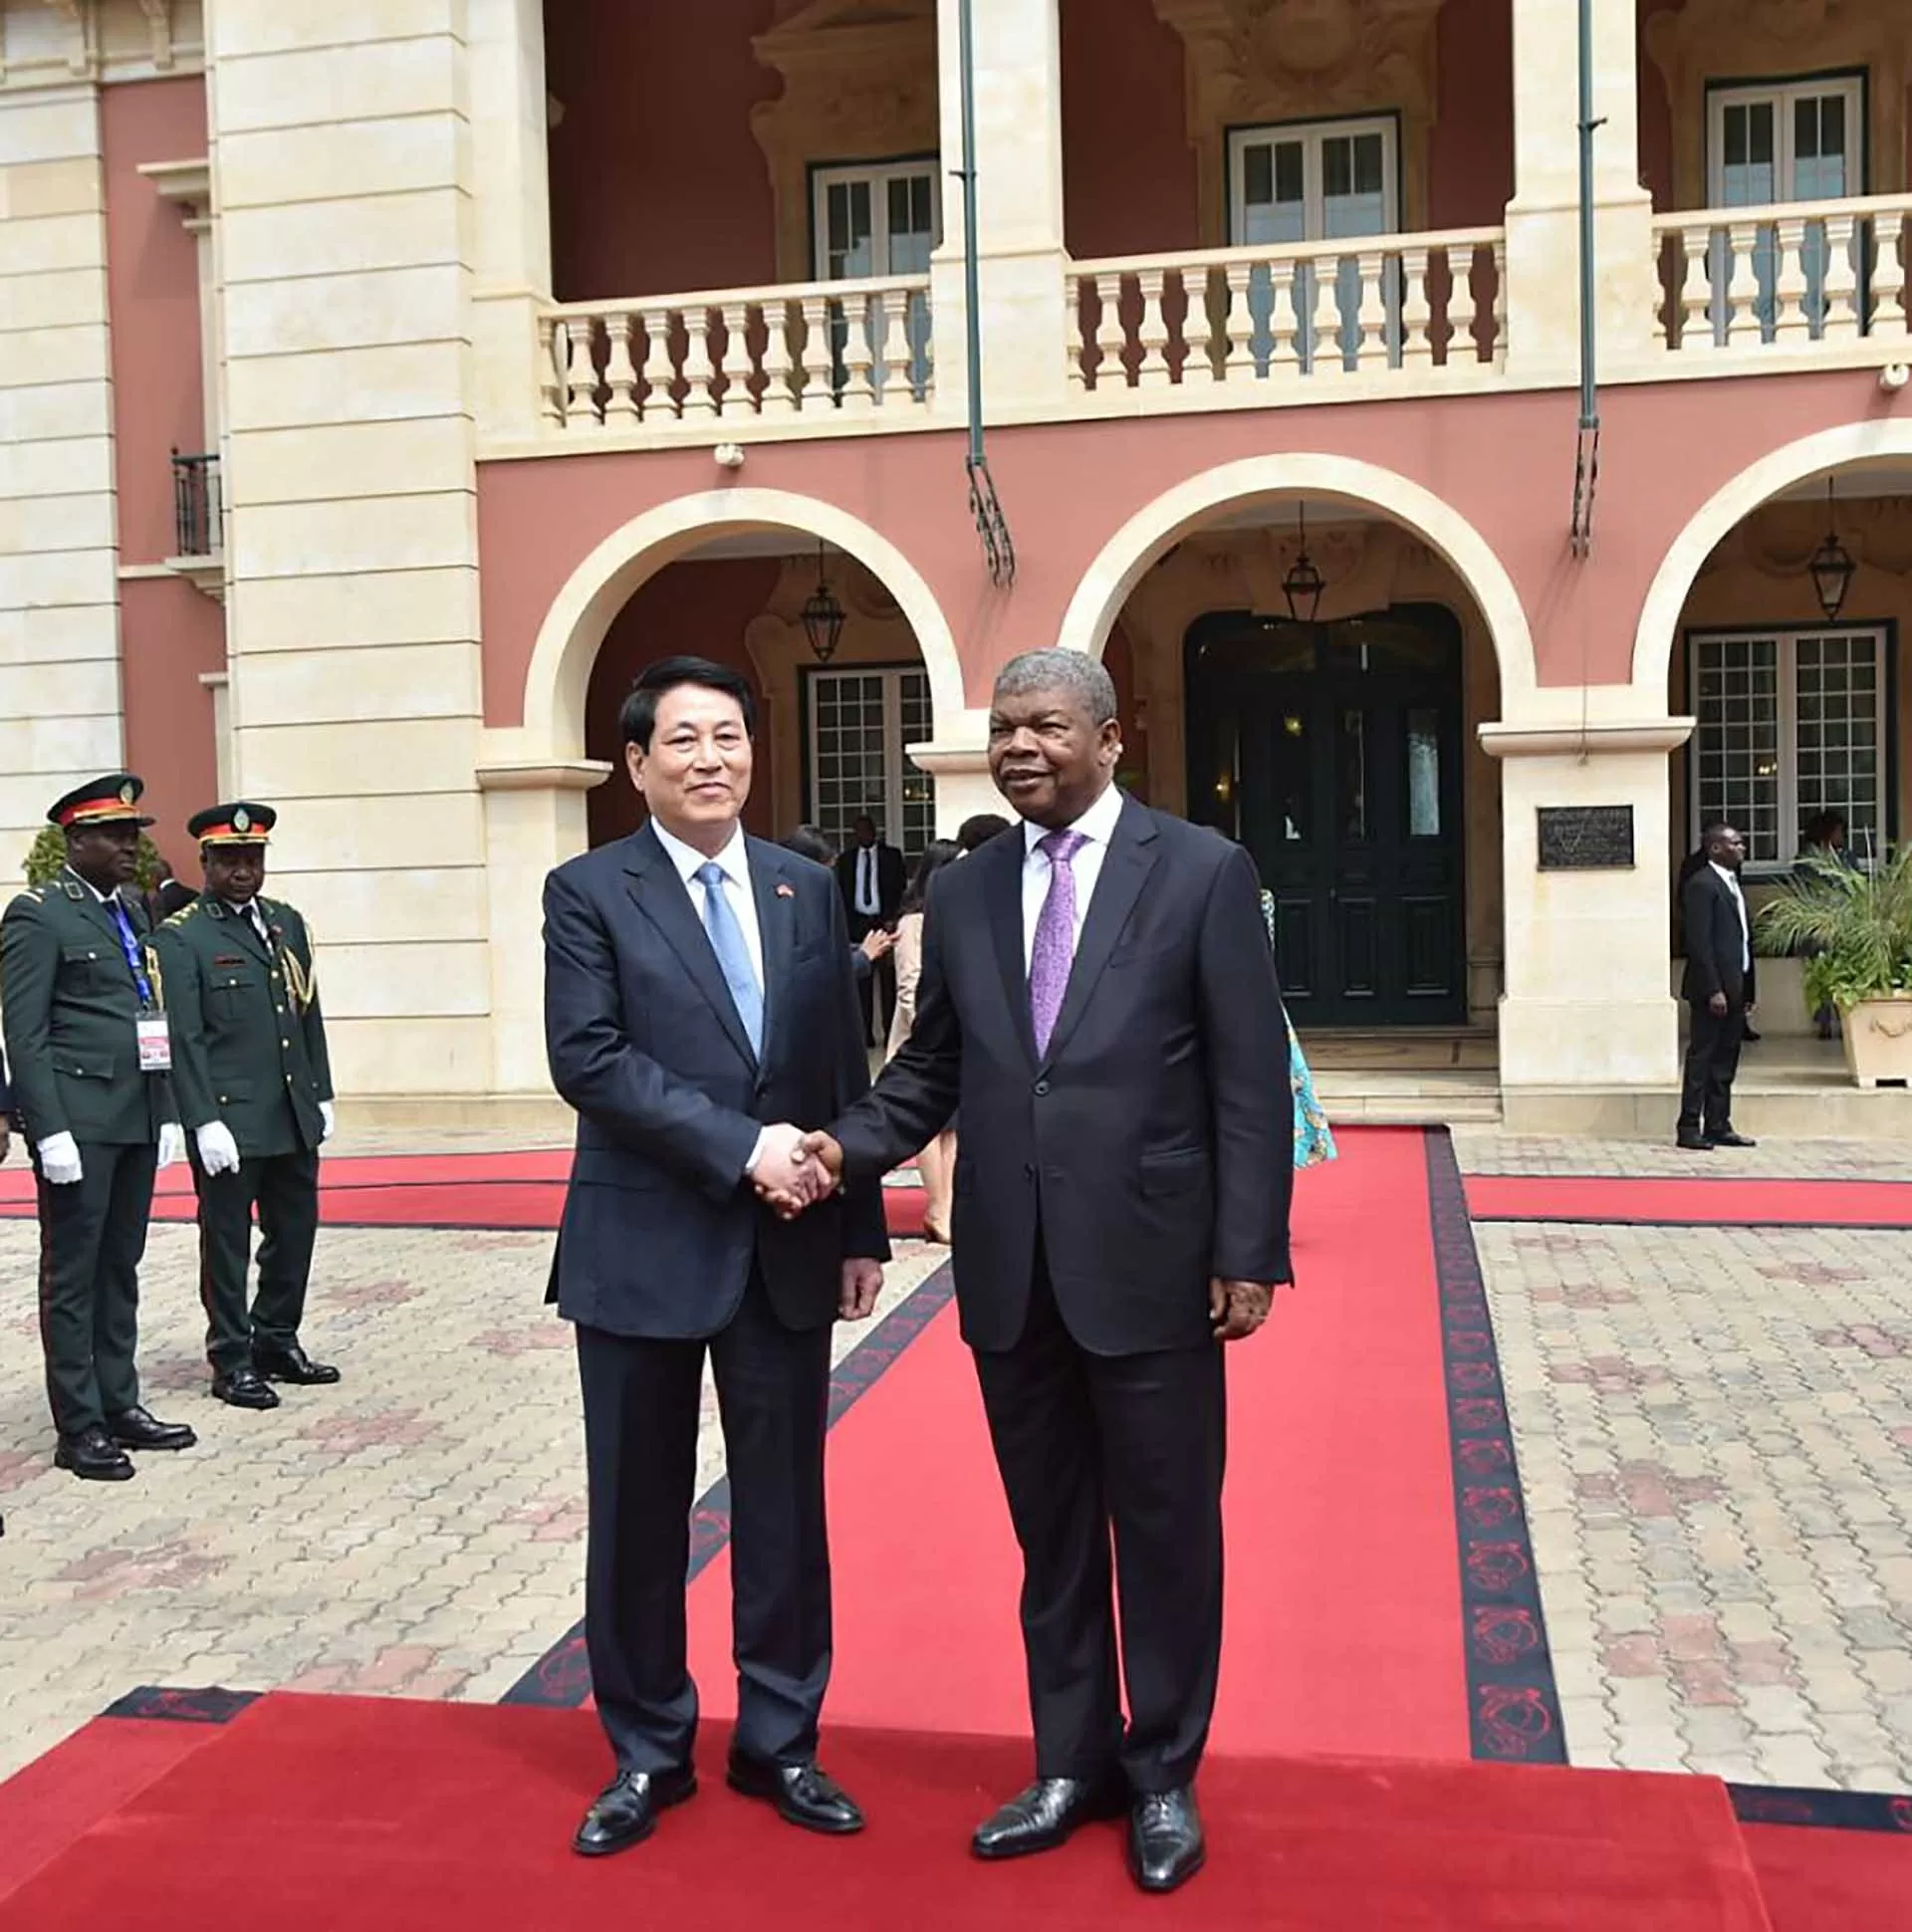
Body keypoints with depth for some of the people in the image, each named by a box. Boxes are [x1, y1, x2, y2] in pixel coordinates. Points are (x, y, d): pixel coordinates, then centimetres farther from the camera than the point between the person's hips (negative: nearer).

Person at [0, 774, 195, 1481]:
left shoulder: (133, 912, 15)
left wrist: (168, 1111, 13)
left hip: (136, 1121, 7)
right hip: (78, 1122, -7)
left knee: (121, 1269, 14)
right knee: (73, 1276, 2)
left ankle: (120, 1405, 23)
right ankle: (80, 1429, 10)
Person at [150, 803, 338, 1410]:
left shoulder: (287, 922, 13)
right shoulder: (180, 937, -7)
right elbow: (183, 1038, -12)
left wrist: (321, 1094, 14)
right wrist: (204, 1122, -16)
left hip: (294, 1117, 6)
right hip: (229, 1120, -6)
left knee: (295, 1232, 13)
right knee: (227, 1241, 4)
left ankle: (277, 1340, 28)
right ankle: (232, 1361, 15)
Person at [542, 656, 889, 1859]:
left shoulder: (810, 891, 8)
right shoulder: (590, 893, -3)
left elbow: (845, 1073, 9)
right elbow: (588, 1058, -15)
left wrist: (864, 1229, 6)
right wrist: (737, 1145, -20)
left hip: (787, 1251, 3)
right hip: (644, 1250, -3)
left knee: (785, 1507, 12)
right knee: (639, 1515, 10)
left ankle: (781, 1742, 28)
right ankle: (649, 1753, 27)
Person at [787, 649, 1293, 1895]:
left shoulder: (1202, 871, -4)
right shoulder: (963, 893, 8)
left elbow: (1251, 1082, -6)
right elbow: (931, 1069, 11)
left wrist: (1249, 1257, -10)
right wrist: (849, 1146, -8)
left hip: (1150, 1267, -3)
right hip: (1011, 1275, 4)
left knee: (1165, 1531, 10)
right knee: (1051, 1534, 15)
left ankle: (1163, 1776, 29)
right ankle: (1074, 1766, 32)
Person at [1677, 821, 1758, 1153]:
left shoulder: (1732, 883, 17)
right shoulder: (1701, 885, -12)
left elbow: (1743, 937, 18)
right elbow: (1698, 942, -17)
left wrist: (1745, 989, 13)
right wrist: (1713, 990, -20)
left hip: (1735, 988, 9)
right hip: (1713, 989, -9)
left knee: (1725, 1062, 11)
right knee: (1702, 1059, -4)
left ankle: (1718, 1126, 17)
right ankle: (1689, 1129, 0)